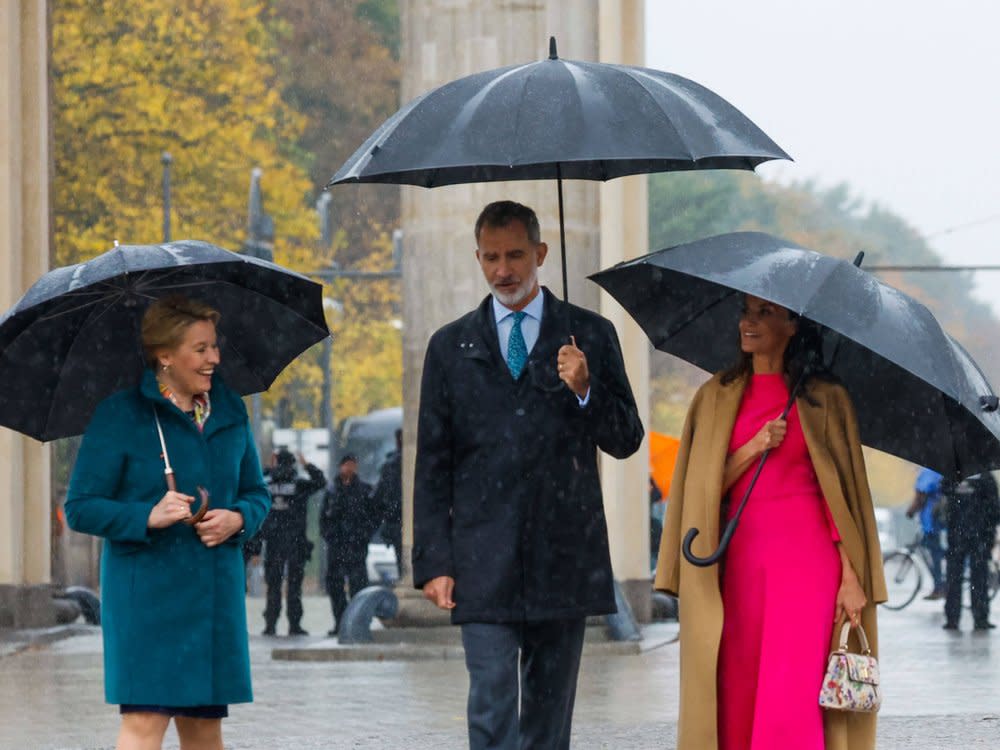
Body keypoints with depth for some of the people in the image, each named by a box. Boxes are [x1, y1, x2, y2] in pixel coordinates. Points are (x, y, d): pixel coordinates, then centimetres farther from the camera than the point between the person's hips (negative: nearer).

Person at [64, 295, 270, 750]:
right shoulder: (119, 415, -6)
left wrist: (239, 518, -5)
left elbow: (257, 493, 18)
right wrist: (147, 516, -23)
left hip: (215, 592, 5)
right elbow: (81, 508, -7)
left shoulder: (229, 411, 10)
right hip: (147, 590, -5)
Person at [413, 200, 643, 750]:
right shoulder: (450, 347, 9)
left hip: (563, 559, 1)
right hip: (484, 562, -1)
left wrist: (584, 390, -13)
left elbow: (625, 441, 7)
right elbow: (432, 466, 8)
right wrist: (433, 563, 0)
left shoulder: (590, 335, 8)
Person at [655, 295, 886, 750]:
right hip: (741, 556, 4)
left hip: (806, 556, -3)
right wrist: (754, 447, -8)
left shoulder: (823, 398, 5)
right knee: (737, 702, 0)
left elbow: (843, 490, 2)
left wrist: (851, 576, -5)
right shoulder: (717, 397, 14)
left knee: (790, 702, -12)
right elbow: (704, 486, 8)